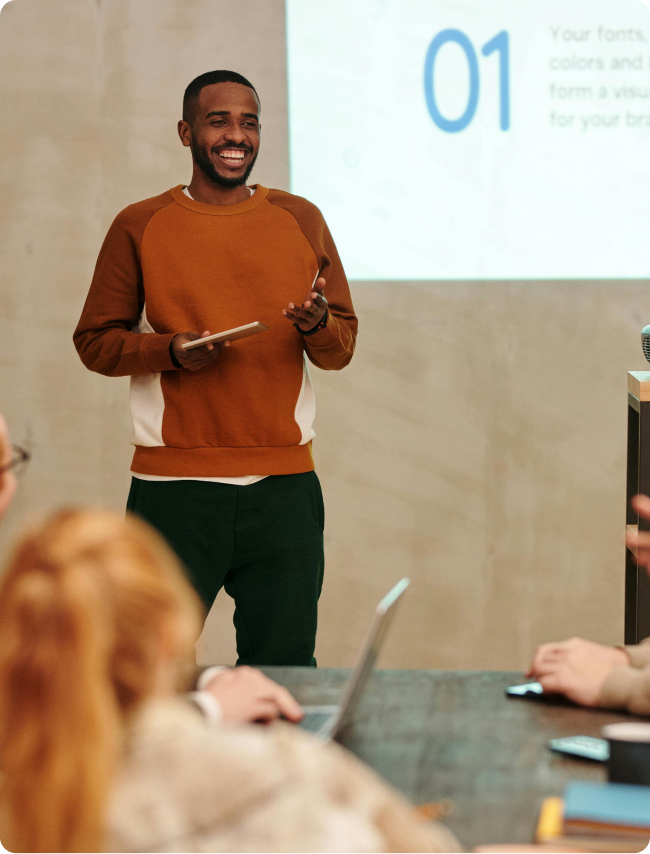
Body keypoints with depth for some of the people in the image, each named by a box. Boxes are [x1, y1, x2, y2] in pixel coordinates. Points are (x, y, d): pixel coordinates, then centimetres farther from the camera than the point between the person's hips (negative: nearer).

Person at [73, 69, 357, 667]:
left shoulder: (301, 220, 10)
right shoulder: (139, 226, 5)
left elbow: (344, 345, 11)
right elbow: (95, 341, 5)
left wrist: (317, 326, -12)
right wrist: (171, 351, -12)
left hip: (285, 485, 2)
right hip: (173, 488, -2)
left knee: (284, 667, 2)